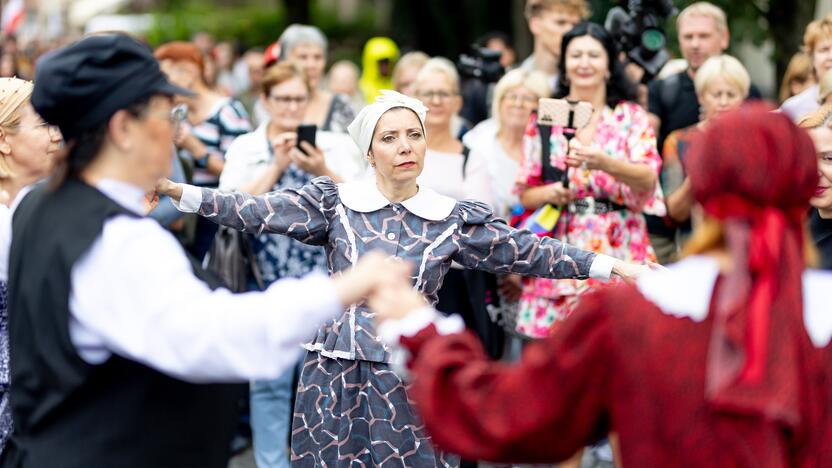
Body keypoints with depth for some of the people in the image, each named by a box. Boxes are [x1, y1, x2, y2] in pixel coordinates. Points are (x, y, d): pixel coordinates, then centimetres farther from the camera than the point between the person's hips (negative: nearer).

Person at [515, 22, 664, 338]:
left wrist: (605, 163, -25)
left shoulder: (632, 116, 6)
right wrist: (550, 194, -11)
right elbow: (526, 194, 11)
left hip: (618, 253, -1)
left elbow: (648, 180, -8)